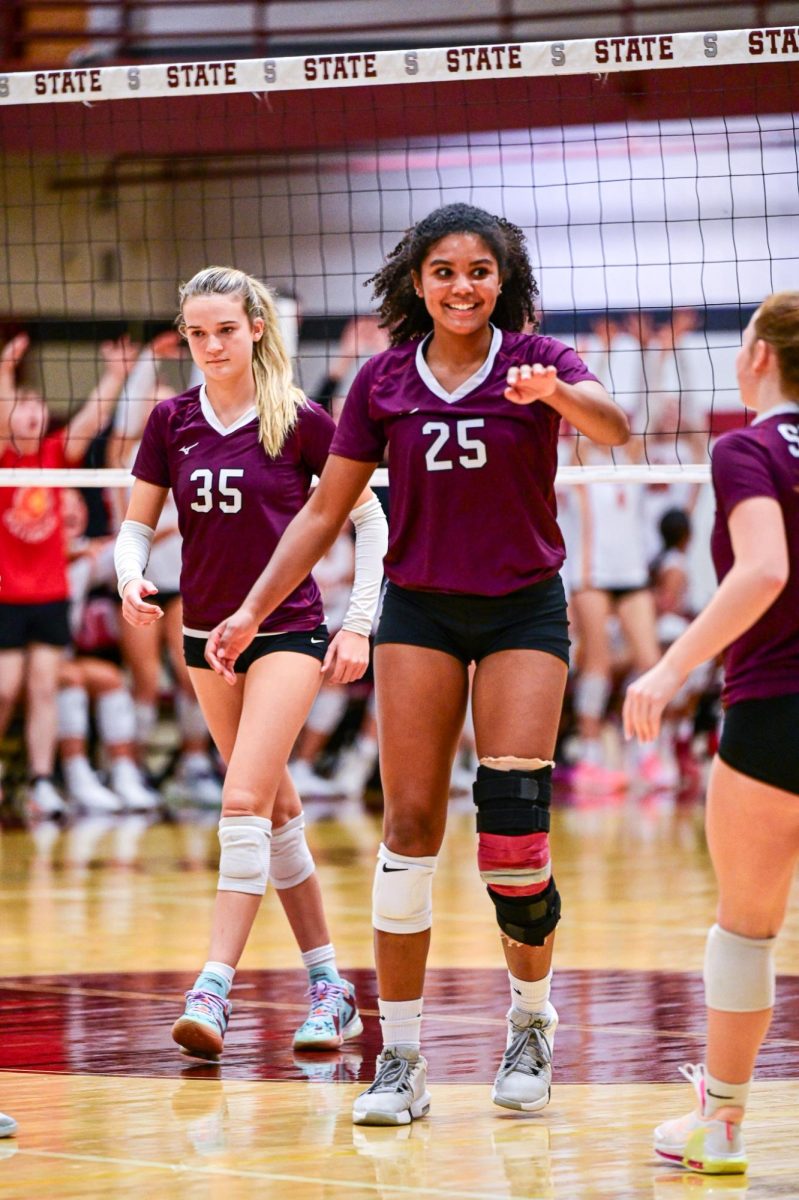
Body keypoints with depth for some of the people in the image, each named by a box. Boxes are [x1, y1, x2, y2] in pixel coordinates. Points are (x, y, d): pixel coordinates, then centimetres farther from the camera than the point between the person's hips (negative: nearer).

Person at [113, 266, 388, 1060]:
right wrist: (131, 577, -14)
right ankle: (328, 984, 19)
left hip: (288, 632, -5)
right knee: (277, 811, 11)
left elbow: (368, 518, -1)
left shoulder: (300, 421, -9)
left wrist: (359, 623, -6)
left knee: (246, 802, -18)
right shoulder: (172, 421, 2)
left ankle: (213, 989, -21)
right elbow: (137, 524, 7)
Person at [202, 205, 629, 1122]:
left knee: (512, 821, -11)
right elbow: (325, 511, 9)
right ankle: (400, 1059, -1)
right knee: (410, 821, -4)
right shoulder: (383, 381, 3)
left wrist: (554, 392, -47)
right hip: (419, 607, 2)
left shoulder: (535, 360, -4)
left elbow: (611, 427, -25)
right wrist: (253, 609, 2)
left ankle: (531, 1022, 11)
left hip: (524, 608, -2)